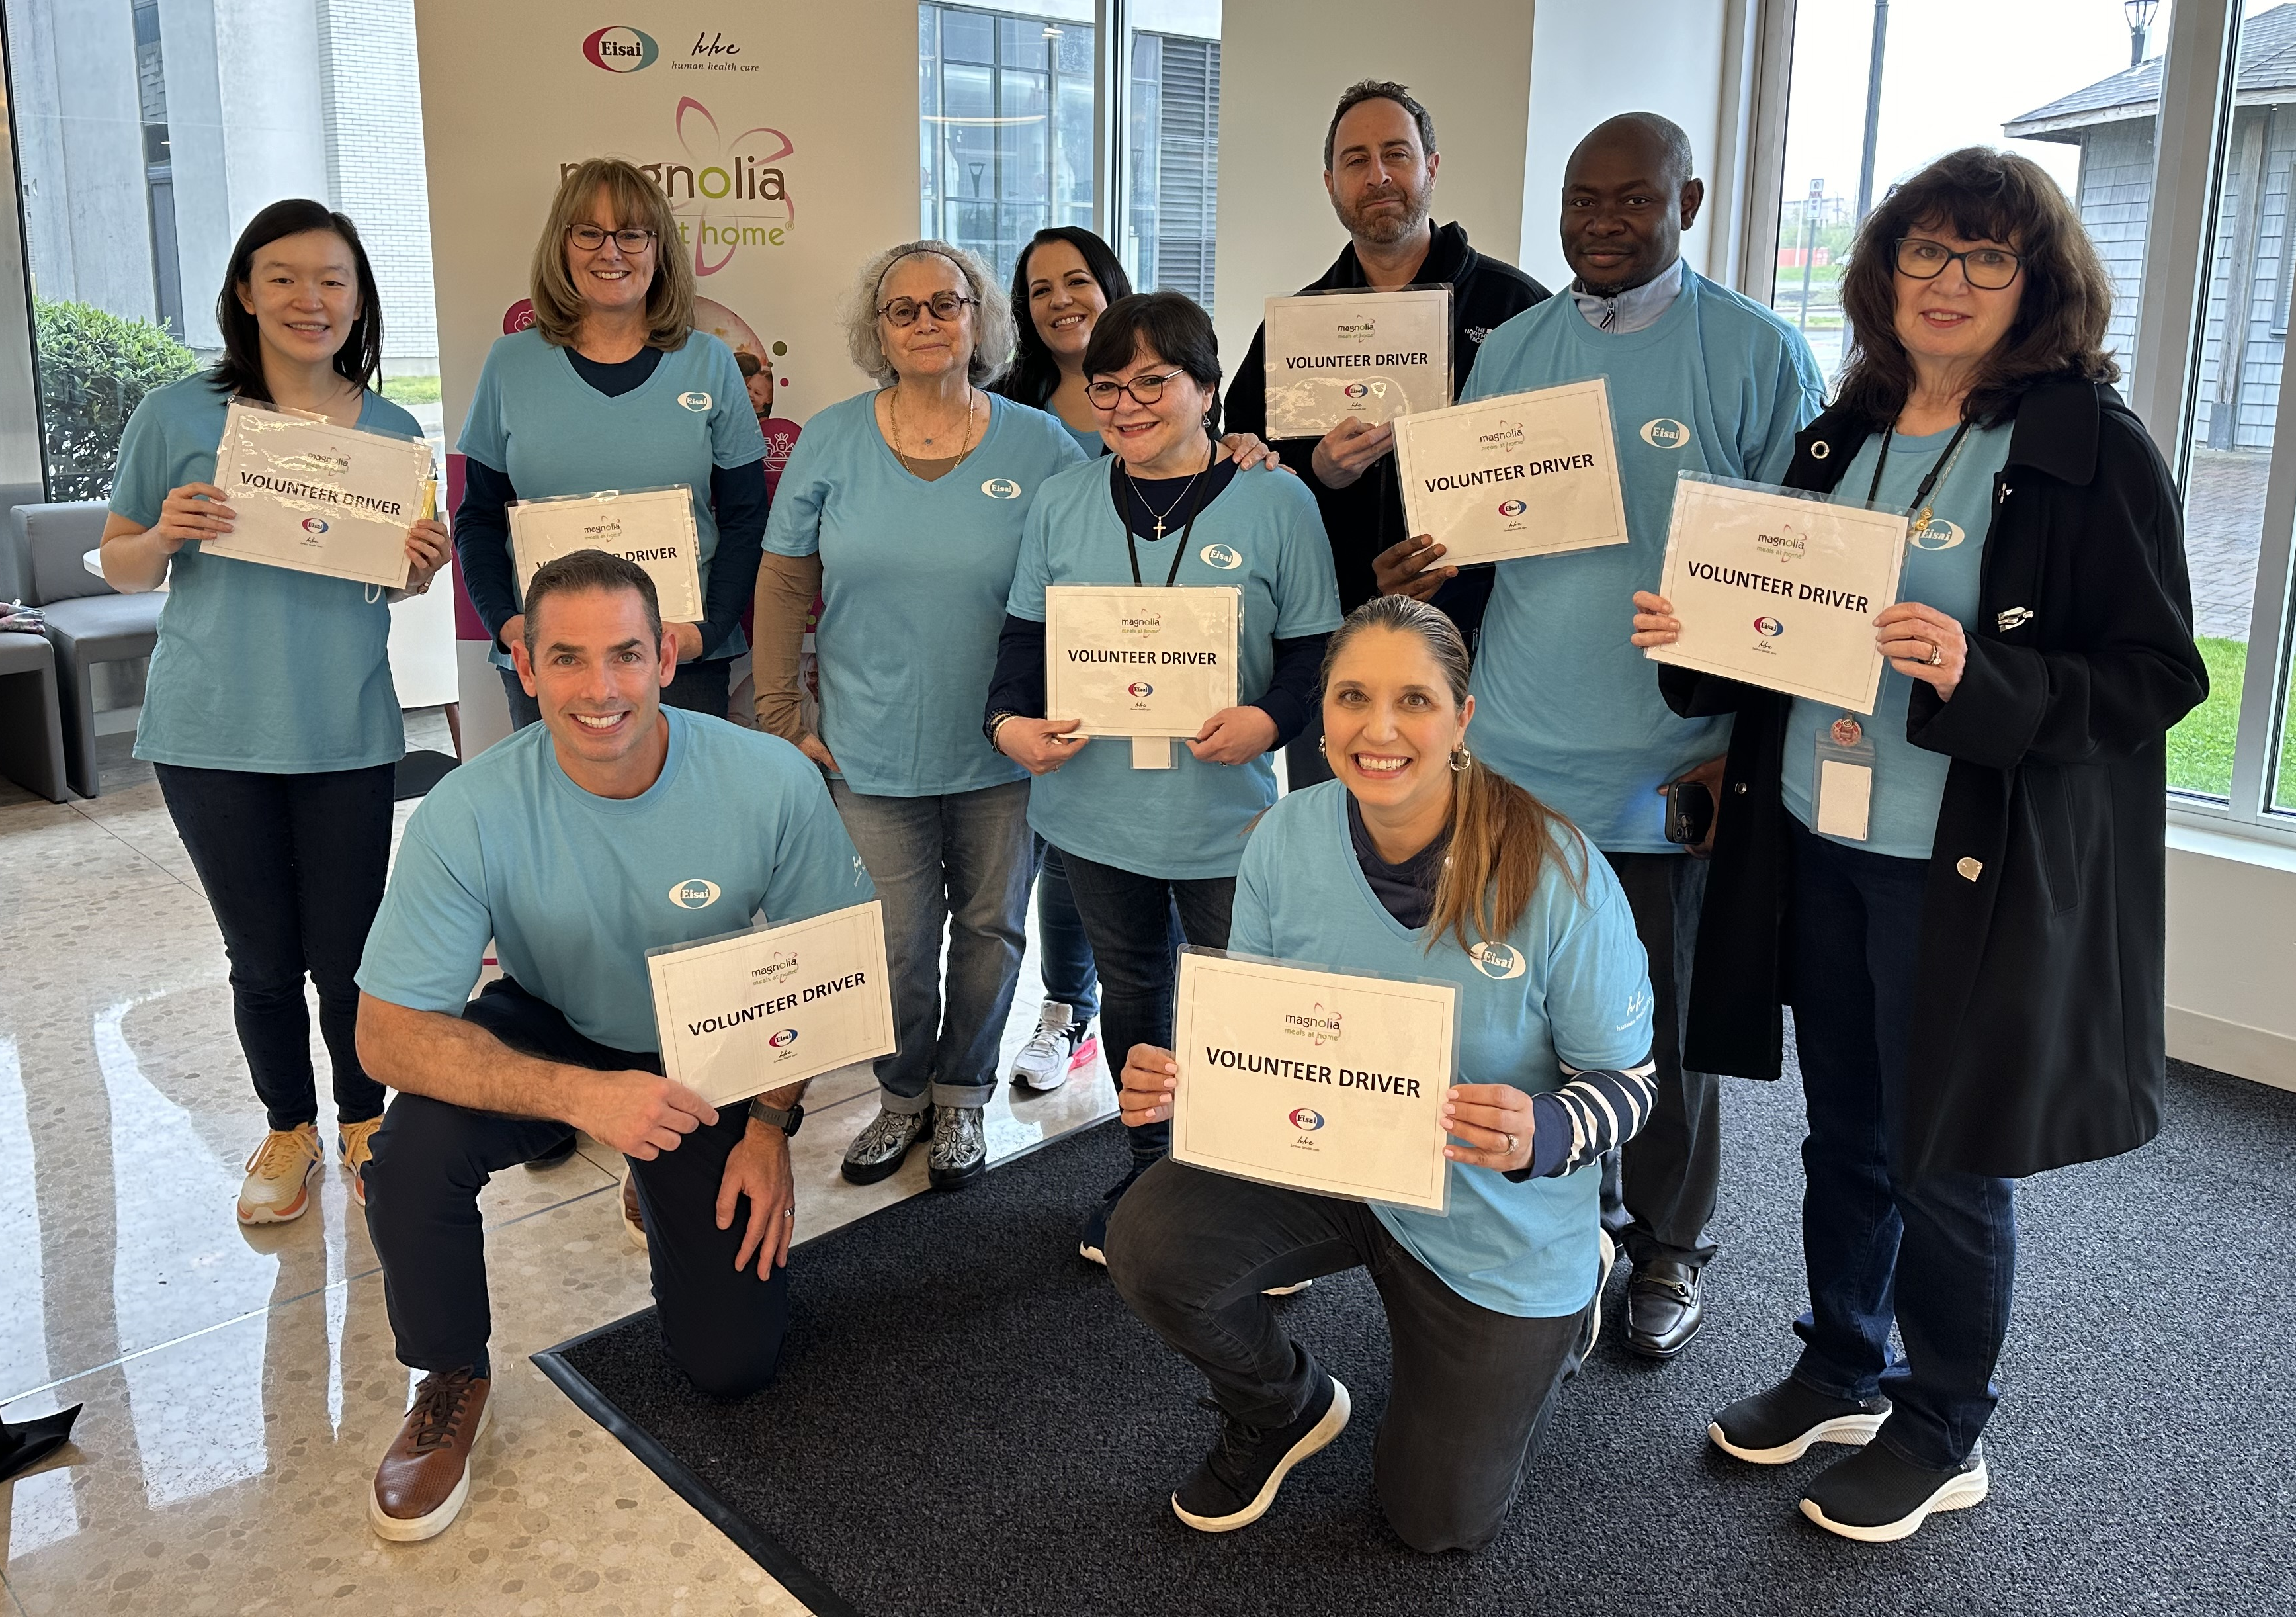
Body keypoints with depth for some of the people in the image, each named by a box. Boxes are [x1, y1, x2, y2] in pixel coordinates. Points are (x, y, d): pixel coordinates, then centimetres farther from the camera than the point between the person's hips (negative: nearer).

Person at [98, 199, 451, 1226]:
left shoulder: (392, 431, 4)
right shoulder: (180, 415, -2)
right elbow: (120, 567, 5)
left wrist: (422, 567, -9)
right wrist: (165, 536, -17)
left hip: (347, 732, 1)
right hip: (213, 730, -1)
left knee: (348, 948, 5)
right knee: (262, 952, 9)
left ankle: (364, 1121, 30)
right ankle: (287, 1130, 31)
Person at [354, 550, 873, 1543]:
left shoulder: (773, 783, -26)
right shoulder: (470, 813, -27)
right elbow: (387, 1032, -28)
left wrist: (774, 1122, -14)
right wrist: (585, 1097, -41)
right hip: (549, 1037, 0)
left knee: (732, 1363, -3)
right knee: (415, 1148, -33)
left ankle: (666, 1200, 31)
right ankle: (451, 1385, -2)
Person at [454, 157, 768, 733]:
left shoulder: (709, 364, 4)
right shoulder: (511, 365, 6)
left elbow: (744, 518, 4)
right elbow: (480, 519, 10)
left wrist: (710, 627, -10)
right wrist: (503, 620, -7)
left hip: (684, 660, 0)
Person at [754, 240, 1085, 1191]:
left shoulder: (1039, 445, -3)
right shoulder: (831, 442, 0)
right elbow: (784, 584, 4)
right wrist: (779, 716, 2)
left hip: (1002, 753, 0)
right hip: (872, 750, 0)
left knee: (990, 927, 13)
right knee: (896, 943, 7)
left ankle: (962, 1096, 33)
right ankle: (903, 1096, 31)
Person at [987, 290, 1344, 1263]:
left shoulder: (1276, 504, -4)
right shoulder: (1063, 501, 6)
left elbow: (1316, 647, -3)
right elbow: (1026, 632, 8)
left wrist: (1271, 718, -23)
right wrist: (1010, 719, -10)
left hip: (1227, 814, -3)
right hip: (1094, 808, 4)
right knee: (1131, 990, 19)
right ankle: (1148, 1169, 39)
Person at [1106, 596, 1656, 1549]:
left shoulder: (1555, 874, -27)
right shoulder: (1284, 841, -17)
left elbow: (1626, 1082, -16)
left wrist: (1539, 1136, -39)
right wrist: (1180, 1081, -25)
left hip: (1494, 1226, -2)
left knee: (1439, 1524, 13)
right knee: (1150, 1243, -28)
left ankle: (1552, 1314, 42)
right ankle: (1286, 1409, 8)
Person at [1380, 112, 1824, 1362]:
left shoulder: (1758, 356, -5)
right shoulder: (1511, 348, 9)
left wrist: (1756, 743, -13)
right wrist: (1424, 578, -6)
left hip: (1668, 774, -4)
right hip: (1514, 755, 4)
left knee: (1661, 1023, 10)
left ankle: (1668, 1247, 31)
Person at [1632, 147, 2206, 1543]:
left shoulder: (2095, 447, -9)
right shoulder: (1845, 434, 9)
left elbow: (2158, 678, -12)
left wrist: (1979, 677, -27)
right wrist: (1695, 639, -4)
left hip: (1978, 877, -5)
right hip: (1818, 850, 5)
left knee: (1948, 1158, 7)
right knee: (1845, 1133, 17)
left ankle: (1942, 1436, 29)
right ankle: (1844, 1373, 38)